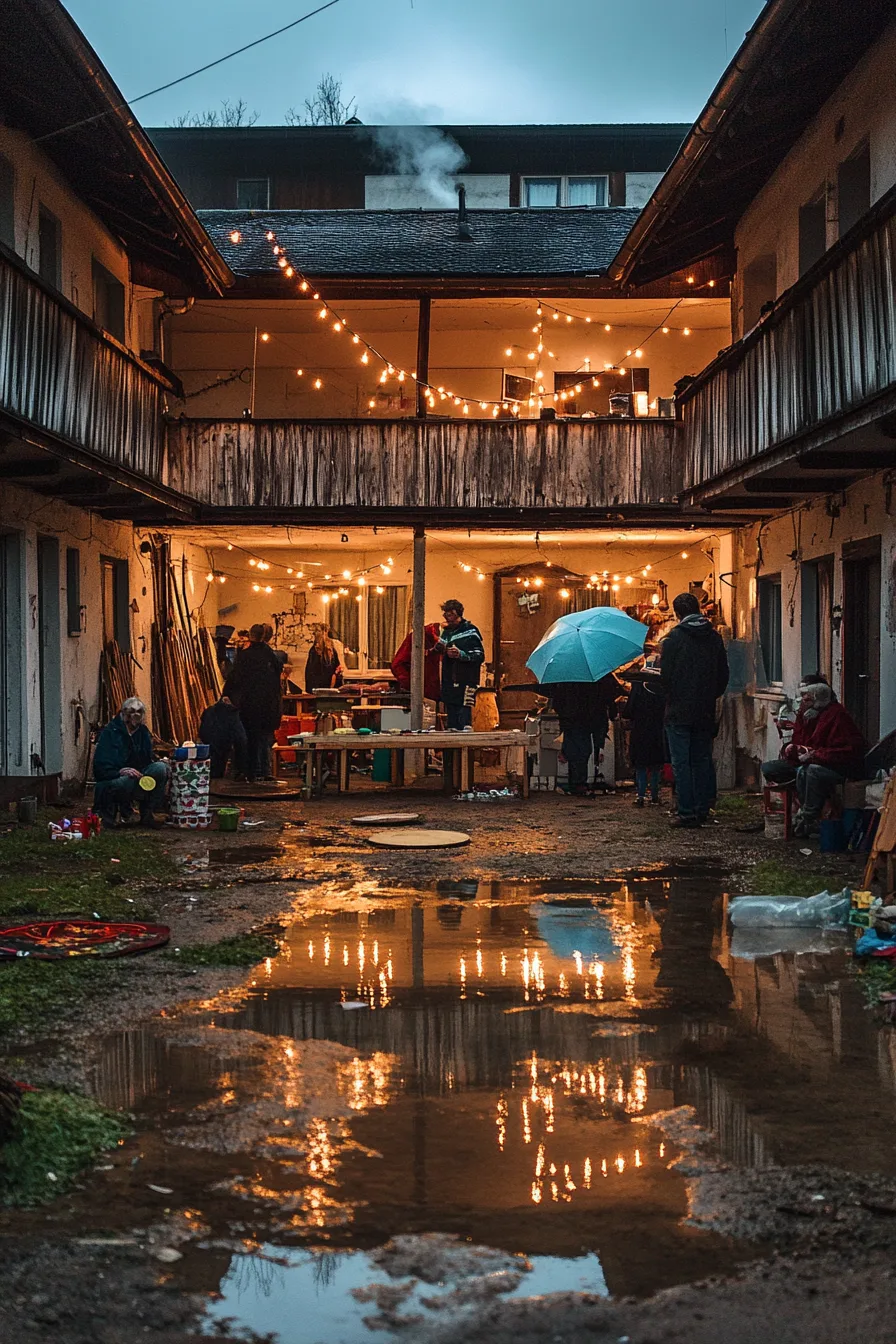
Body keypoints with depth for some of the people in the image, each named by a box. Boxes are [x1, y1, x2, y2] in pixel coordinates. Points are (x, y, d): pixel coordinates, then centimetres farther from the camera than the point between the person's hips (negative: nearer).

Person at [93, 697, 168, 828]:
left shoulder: (143, 732, 9)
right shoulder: (110, 732, -9)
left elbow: (148, 761, 15)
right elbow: (100, 768, -16)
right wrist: (122, 771, -34)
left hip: (137, 777, 6)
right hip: (111, 781, -6)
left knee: (161, 768, -21)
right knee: (130, 782, -42)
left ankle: (146, 815, -13)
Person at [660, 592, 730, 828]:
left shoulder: (674, 637, -10)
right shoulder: (715, 637, 5)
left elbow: (665, 674, -10)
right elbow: (723, 675, 9)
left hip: (679, 711, -5)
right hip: (705, 711, 5)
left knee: (681, 762, 0)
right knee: (702, 760, 13)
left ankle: (687, 812, -1)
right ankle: (702, 810, 15)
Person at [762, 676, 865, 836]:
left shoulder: (837, 715, -16)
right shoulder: (804, 714, 10)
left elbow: (850, 751, -23)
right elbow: (796, 742, 21)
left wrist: (815, 755, -27)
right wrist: (790, 748, -6)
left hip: (840, 768, -9)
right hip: (807, 764, 9)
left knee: (806, 771, -41)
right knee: (768, 768, -5)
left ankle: (807, 819, -24)